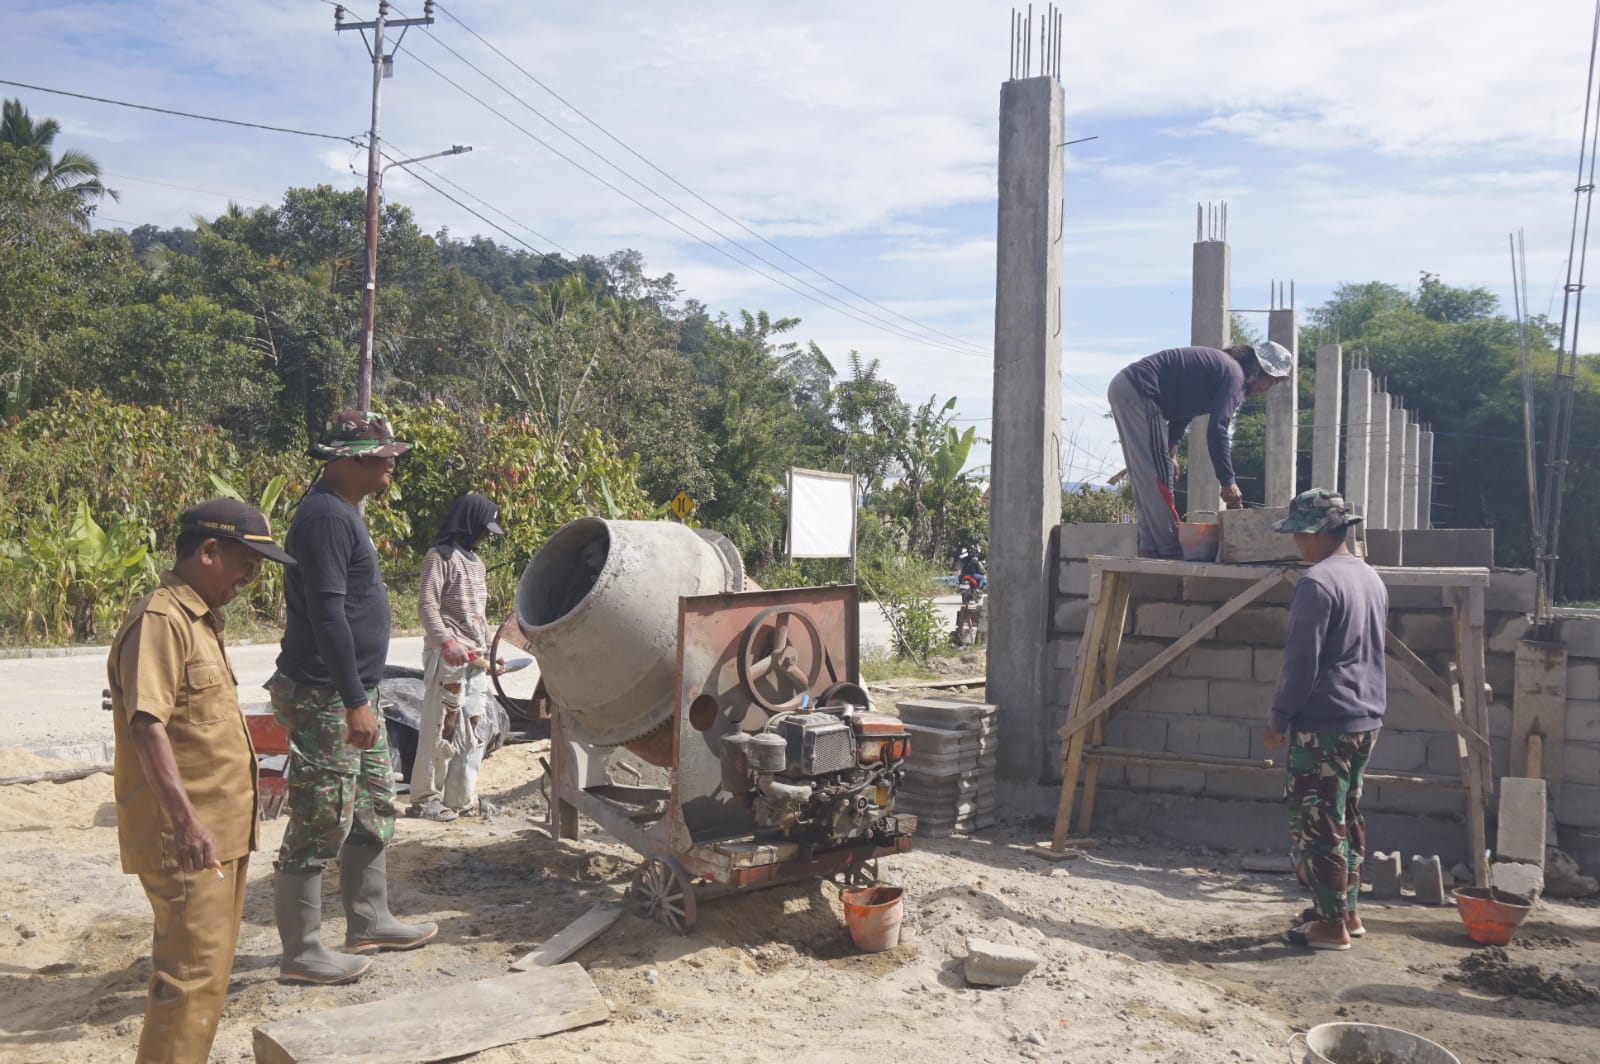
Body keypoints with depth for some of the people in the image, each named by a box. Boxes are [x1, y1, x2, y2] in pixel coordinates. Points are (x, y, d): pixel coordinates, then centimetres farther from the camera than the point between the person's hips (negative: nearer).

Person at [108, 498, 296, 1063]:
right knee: (194, 973, -7)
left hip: (222, 831, 10)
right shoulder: (160, 620, -15)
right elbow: (146, 724, -24)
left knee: (209, 969, 17)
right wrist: (186, 820, -29)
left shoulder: (201, 619, 15)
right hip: (188, 838, -10)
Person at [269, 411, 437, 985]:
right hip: (324, 699, -11)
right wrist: (354, 702, -24)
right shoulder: (325, 516, -19)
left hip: (353, 693, 11)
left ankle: (368, 922, 32)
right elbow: (326, 614, -25)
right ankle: (301, 953, 10)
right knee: (319, 824, -2)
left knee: (374, 807, 18)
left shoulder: (344, 511, 13)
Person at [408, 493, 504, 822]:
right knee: (442, 727, -6)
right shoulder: (440, 555, -6)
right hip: (449, 657, -8)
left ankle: (461, 798, 14)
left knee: (474, 728, 8)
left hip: (476, 658, 8)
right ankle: (425, 797, 2)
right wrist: (446, 642, -26)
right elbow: (427, 604, -15)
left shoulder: (474, 560, 21)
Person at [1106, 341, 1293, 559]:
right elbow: (1217, 430, -17)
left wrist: (1171, 452, 19)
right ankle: (1170, 550, -5)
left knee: (1145, 480, 10)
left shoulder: (1221, 365, 21)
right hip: (1139, 392, -11)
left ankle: (1151, 549, 11)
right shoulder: (1234, 374, -9)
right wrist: (1228, 482, -15)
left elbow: (1181, 409, 25)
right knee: (1158, 478, -8)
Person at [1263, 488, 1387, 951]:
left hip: (1323, 725, -9)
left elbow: (1301, 662, -19)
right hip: (1366, 721, 9)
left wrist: (1279, 717, -9)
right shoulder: (1372, 579, 10)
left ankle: (1332, 923, 7)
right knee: (1347, 817, 18)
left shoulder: (1317, 583, -18)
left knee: (1317, 824, 0)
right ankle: (1347, 910, 28)